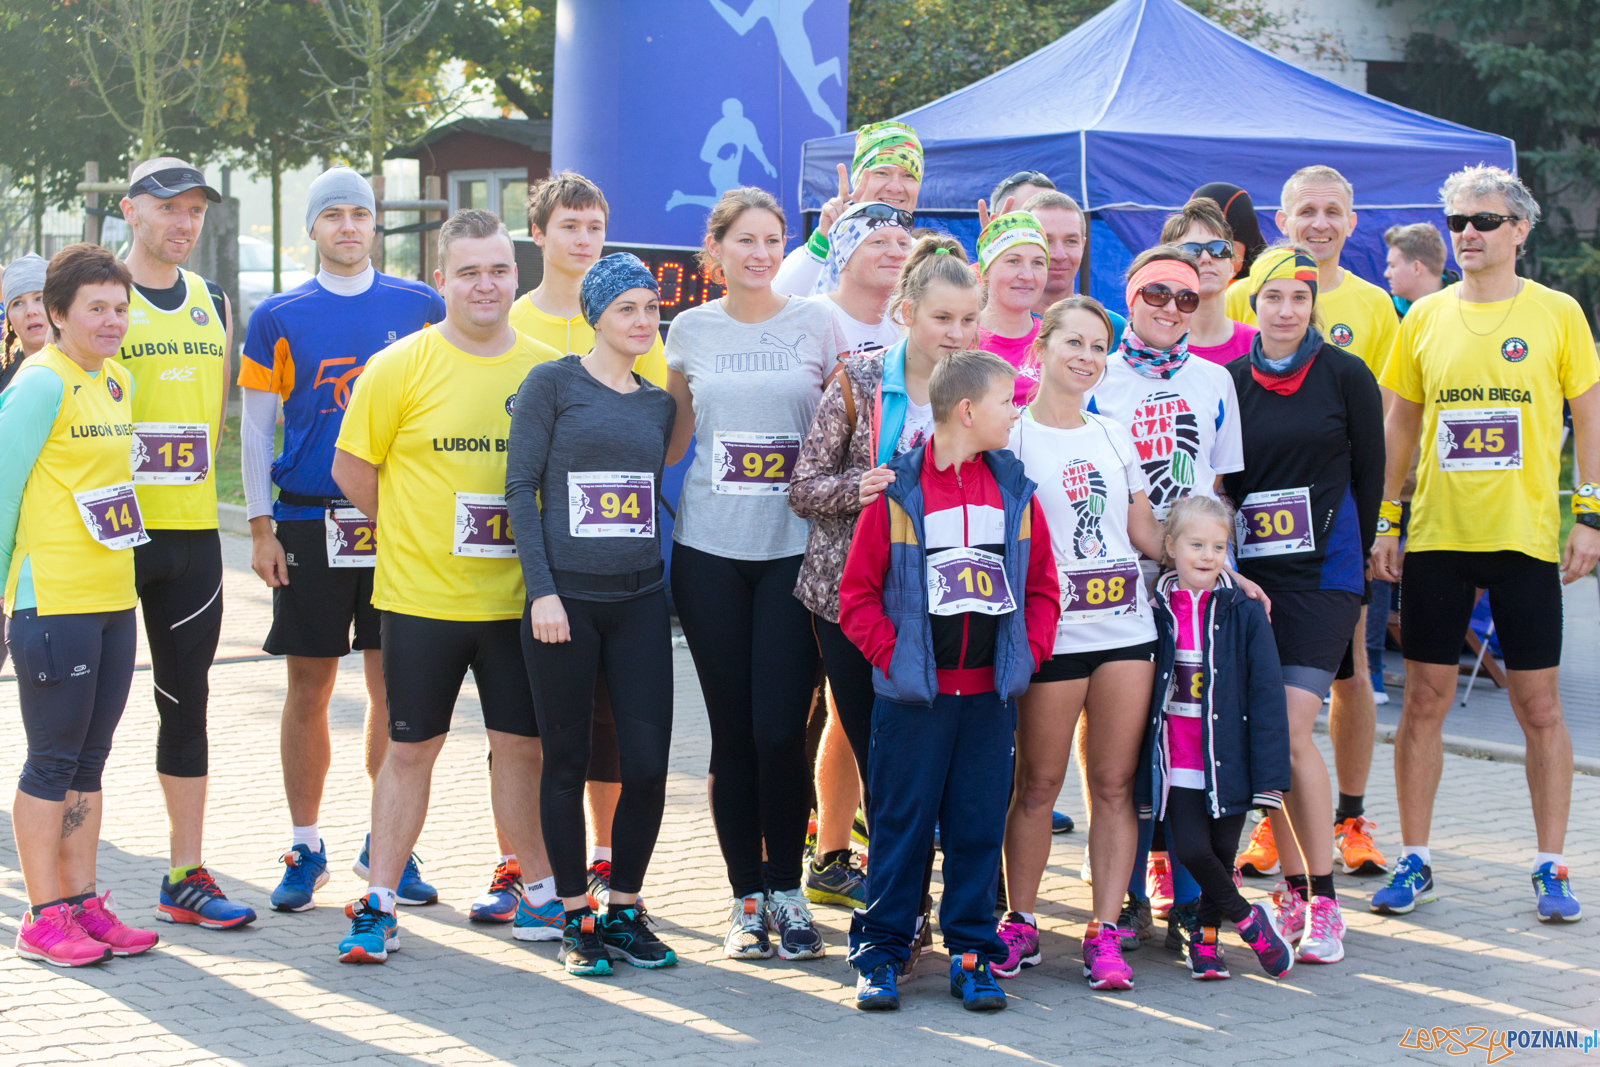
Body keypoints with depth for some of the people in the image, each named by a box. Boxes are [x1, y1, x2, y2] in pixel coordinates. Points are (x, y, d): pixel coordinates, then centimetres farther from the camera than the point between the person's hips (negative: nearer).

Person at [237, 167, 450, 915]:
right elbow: (255, 429, 5)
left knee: (393, 687, 3)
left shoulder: (420, 307, 6)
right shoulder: (278, 317, 4)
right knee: (308, 689, 3)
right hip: (308, 521, -1)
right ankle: (305, 849, 13)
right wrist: (261, 526, -1)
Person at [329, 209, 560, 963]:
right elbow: (351, 466, 1)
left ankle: (541, 890, 22)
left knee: (521, 745, 8)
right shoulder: (400, 367, -6)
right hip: (420, 596, -2)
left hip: (516, 597, 2)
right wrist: (414, 532, 3)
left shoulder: (547, 368, 2)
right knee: (409, 751, 5)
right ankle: (379, 903, 14)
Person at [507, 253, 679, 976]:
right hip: (566, 597, -4)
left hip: (640, 597, 4)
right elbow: (521, 488, -4)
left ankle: (624, 910, 14)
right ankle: (576, 918, 14)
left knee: (647, 762, -1)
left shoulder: (659, 403, 13)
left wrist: (665, 580, 9)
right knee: (567, 761, 4)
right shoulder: (553, 385, -1)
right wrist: (541, 589, -11)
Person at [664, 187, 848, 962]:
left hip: (794, 549, -1)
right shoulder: (690, 330, 8)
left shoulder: (818, 324, 3)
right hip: (709, 549, 2)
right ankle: (746, 899, 14)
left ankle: (786, 891, 10)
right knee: (732, 732, 3)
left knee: (781, 730, -8)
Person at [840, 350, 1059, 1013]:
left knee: (979, 825, 7)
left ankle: (972, 952, 17)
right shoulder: (897, 492, -5)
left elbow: (1041, 586, 14)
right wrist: (891, 652, -10)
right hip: (914, 693, -3)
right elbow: (858, 593, -1)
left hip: (991, 692, 4)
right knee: (901, 822, 3)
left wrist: (1028, 652, 2)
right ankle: (881, 951, 13)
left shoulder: (1015, 491, 7)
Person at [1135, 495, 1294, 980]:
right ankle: (1245, 918, 13)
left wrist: (1268, 775, -8)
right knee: (1190, 848, -11)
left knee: (1222, 854, 5)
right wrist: (1140, 777, 7)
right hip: (1176, 766, 1)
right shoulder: (1157, 613, 3)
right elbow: (1141, 694, 9)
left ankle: (1203, 931, 29)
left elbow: (1266, 694, -2)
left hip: (1228, 762, 0)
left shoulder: (1244, 613, -1)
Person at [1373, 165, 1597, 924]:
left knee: (1539, 705, 2)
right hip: (1436, 536, 2)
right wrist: (1383, 520, 7)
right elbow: (1400, 422, 12)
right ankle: (1414, 861, 13)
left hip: (1525, 538, -2)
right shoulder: (1425, 317, 6)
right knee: (1424, 699, 4)